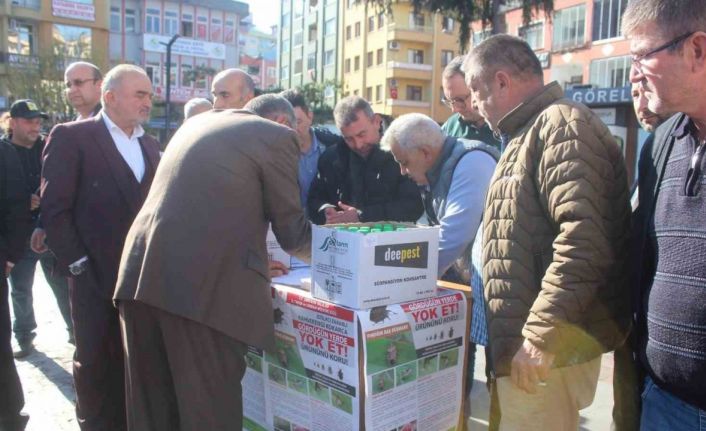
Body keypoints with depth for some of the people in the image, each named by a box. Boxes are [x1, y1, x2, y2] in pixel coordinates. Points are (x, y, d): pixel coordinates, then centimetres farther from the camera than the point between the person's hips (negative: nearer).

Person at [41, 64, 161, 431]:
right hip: (95, 277, -5)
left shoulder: (150, 145, 13)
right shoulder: (71, 137, -5)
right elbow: (55, 210, -10)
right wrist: (78, 265, -13)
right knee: (95, 363, 10)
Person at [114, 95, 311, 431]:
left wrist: (258, 257, 38)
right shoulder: (277, 135, 2)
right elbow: (294, 234, 3)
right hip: (204, 283, -7)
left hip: (143, 272, 8)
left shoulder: (196, 122, 23)